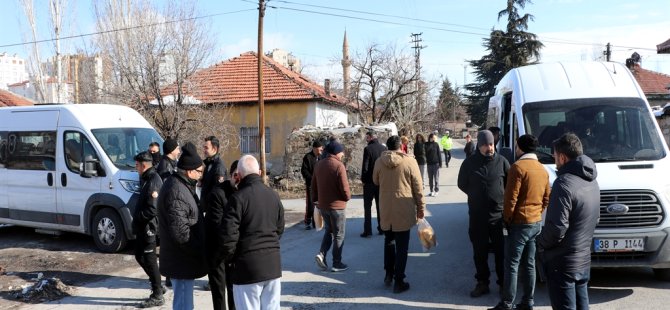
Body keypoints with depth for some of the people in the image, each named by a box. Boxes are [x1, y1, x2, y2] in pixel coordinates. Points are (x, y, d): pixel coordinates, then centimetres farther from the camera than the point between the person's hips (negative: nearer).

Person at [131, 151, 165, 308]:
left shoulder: (153, 181, -20)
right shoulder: (146, 179, 12)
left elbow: (153, 209, -27)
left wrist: (137, 216, -14)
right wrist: (137, 221, 12)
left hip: (148, 227, -10)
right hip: (142, 227, 10)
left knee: (149, 260, -2)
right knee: (140, 256, 18)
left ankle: (157, 296, 8)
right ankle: (157, 286, 29)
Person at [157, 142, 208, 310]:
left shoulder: (180, 185, 11)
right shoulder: (176, 191, -22)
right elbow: (180, 231, -27)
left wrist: (198, 250, 16)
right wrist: (199, 252, -18)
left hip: (182, 257, 11)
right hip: (182, 260, -11)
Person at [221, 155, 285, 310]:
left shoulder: (238, 198, -13)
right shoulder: (273, 195, 7)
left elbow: (228, 234, -14)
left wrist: (230, 257, 2)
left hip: (248, 265, -5)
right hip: (273, 262, 6)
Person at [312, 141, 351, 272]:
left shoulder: (319, 164, 4)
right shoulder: (339, 165, -17)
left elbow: (314, 185, 11)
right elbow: (344, 188, -19)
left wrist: (316, 199, 21)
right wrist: (348, 196, 1)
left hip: (322, 205, 6)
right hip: (337, 205, -6)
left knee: (328, 230, 22)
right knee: (338, 235, 7)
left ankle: (321, 254, 4)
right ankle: (337, 264, 12)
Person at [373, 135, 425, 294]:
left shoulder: (380, 161, -4)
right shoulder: (409, 161, -10)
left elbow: (376, 181, 12)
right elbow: (418, 187, -5)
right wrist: (421, 207, 5)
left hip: (386, 210, 2)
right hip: (404, 210, -2)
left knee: (389, 241, 22)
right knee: (401, 246, 5)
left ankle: (389, 274, 25)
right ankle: (399, 281, 9)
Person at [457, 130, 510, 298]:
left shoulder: (501, 161, -3)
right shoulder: (470, 162, -1)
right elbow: (462, 184, 10)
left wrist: (502, 196, 2)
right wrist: (476, 196, 6)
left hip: (498, 214, -1)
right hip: (477, 214, 1)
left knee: (501, 251, 6)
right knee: (479, 251, 10)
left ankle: (504, 282, 20)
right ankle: (482, 283, 23)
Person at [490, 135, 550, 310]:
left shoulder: (518, 167, -14)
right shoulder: (542, 169, 11)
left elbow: (511, 197, -17)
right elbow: (546, 198, 16)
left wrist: (506, 218, -7)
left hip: (520, 223, -8)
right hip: (537, 223, 8)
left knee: (512, 265, -3)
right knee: (529, 264, 13)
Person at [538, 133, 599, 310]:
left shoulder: (564, 183, -22)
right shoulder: (592, 182, 7)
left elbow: (557, 228, -24)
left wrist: (540, 243, -8)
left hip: (562, 263, -8)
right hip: (584, 260, 9)